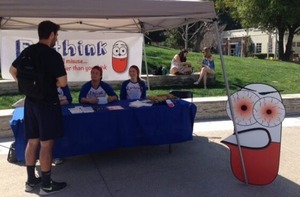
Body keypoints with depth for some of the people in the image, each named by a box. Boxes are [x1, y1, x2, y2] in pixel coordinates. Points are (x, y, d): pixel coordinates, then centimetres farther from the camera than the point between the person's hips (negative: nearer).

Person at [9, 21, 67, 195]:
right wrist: (51, 82, 4)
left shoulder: (27, 51, 6)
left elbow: (13, 71, 18)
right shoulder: (53, 55, -16)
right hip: (47, 104, -7)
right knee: (46, 144, -1)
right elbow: (62, 82, -17)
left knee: (32, 141, 14)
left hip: (30, 102, 7)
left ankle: (31, 181, 24)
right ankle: (47, 185, 8)